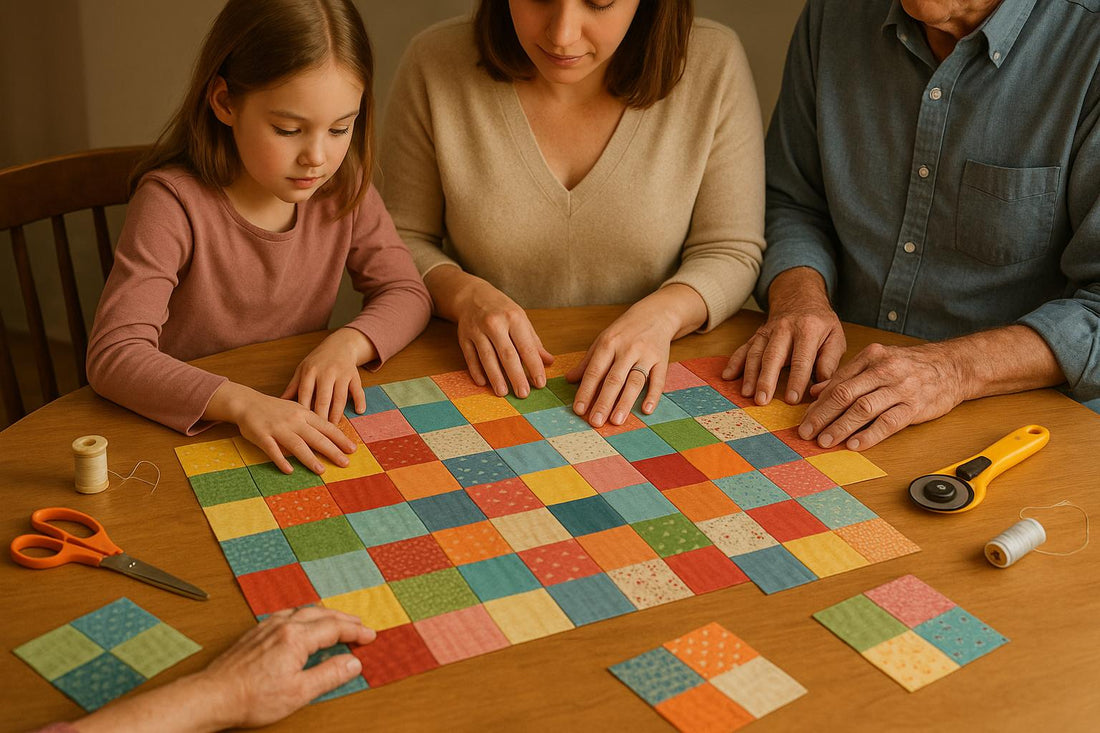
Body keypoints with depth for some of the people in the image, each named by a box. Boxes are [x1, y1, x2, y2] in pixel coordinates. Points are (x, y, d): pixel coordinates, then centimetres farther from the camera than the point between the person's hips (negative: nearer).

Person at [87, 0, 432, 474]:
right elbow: (114, 355, -24)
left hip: (303, 429, 3)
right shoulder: (173, 203, -18)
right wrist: (241, 401, -38)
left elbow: (406, 293, 3)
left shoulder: (344, 187, -4)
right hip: (184, 431, -3)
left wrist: (348, 343, -18)